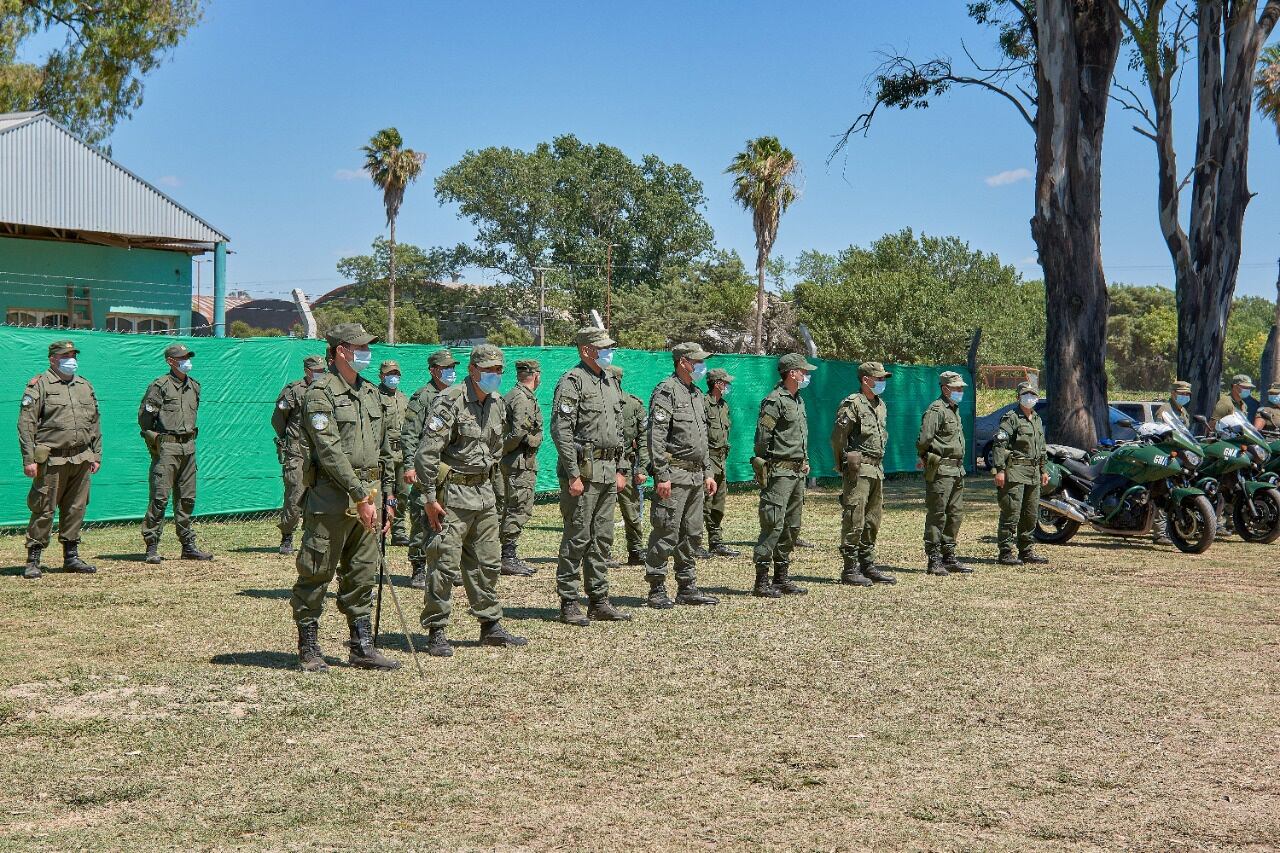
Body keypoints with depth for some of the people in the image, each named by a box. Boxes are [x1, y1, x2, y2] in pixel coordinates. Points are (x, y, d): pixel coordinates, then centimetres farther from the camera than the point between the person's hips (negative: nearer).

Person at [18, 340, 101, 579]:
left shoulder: (85, 386, 16)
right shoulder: (39, 385, -2)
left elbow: (95, 423, 21)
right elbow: (26, 424, -7)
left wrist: (96, 455, 15)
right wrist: (28, 459, -13)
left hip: (81, 459, 6)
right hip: (52, 459, -6)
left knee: (76, 509, 10)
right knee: (44, 510, -4)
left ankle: (71, 557, 19)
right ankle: (33, 561, 2)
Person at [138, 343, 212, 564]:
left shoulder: (194, 386, 14)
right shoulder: (160, 386, -7)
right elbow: (144, 417, -6)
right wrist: (155, 440, -4)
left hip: (188, 446, 7)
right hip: (166, 447, -7)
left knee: (187, 498, 10)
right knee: (160, 497, -8)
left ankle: (188, 546, 16)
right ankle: (152, 548, -5)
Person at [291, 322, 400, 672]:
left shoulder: (371, 392, 15)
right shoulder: (320, 393, -9)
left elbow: (384, 450, 20)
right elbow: (330, 452, -17)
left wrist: (387, 496, 15)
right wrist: (361, 496, -19)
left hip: (369, 495, 7)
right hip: (331, 496, -7)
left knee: (362, 576, 11)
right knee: (316, 574, 0)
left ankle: (362, 647, 17)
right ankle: (309, 649, 9)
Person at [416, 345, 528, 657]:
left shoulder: (497, 404, 9)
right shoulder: (449, 402, -15)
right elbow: (427, 453, -17)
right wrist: (430, 498, -18)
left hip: (484, 492, 8)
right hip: (453, 493, -7)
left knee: (487, 562, 12)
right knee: (446, 563, -5)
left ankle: (491, 626, 22)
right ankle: (435, 632, 2)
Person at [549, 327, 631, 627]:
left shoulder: (611, 382, 16)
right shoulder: (572, 382, -9)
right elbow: (561, 431, -15)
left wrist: (620, 470, 16)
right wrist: (573, 475, -19)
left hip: (608, 472, 8)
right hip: (583, 470, -8)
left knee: (602, 538, 11)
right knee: (577, 538, -5)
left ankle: (599, 601, 17)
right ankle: (569, 604, 1)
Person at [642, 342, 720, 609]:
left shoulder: (696, 394, 18)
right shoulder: (666, 391, -10)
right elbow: (656, 437, -16)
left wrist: (708, 472, 19)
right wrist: (662, 475, -21)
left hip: (695, 476, 9)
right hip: (674, 475, -9)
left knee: (692, 535, 12)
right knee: (665, 534, -6)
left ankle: (687, 588, 19)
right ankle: (657, 590, -1)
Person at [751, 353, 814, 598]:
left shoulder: (799, 400, 17)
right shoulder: (774, 401, -13)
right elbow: (761, 437, -15)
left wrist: (804, 463, 16)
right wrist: (763, 467, -12)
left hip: (798, 473, 10)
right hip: (779, 473, -9)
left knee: (792, 527, 12)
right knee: (773, 525, -10)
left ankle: (782, 577, 19)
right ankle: (761, 582, -8)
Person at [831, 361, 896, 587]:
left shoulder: (881, 405, 16)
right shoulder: (852, 404, -10)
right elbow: (838, 437, -11)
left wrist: (879, 463, 19)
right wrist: (844, 464, -6)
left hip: (877, 469, 9)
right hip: (858, 470, -9)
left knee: (873, 520, 13)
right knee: (854, 520, -8)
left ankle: (868, 565, 20)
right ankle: (850, 570, -5)